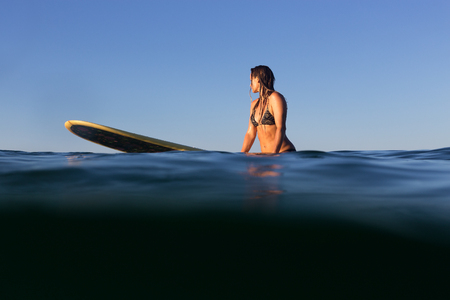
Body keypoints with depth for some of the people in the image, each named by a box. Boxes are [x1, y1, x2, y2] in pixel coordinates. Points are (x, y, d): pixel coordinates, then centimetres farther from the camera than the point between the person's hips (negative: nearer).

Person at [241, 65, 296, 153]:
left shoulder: (275, 98, -6)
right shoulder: (254, 104, 15)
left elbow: (281, 128, -17)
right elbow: (250, 133, 16)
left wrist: (274, 155, -27)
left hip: (284, 152, -6)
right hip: (266, 156, 6)